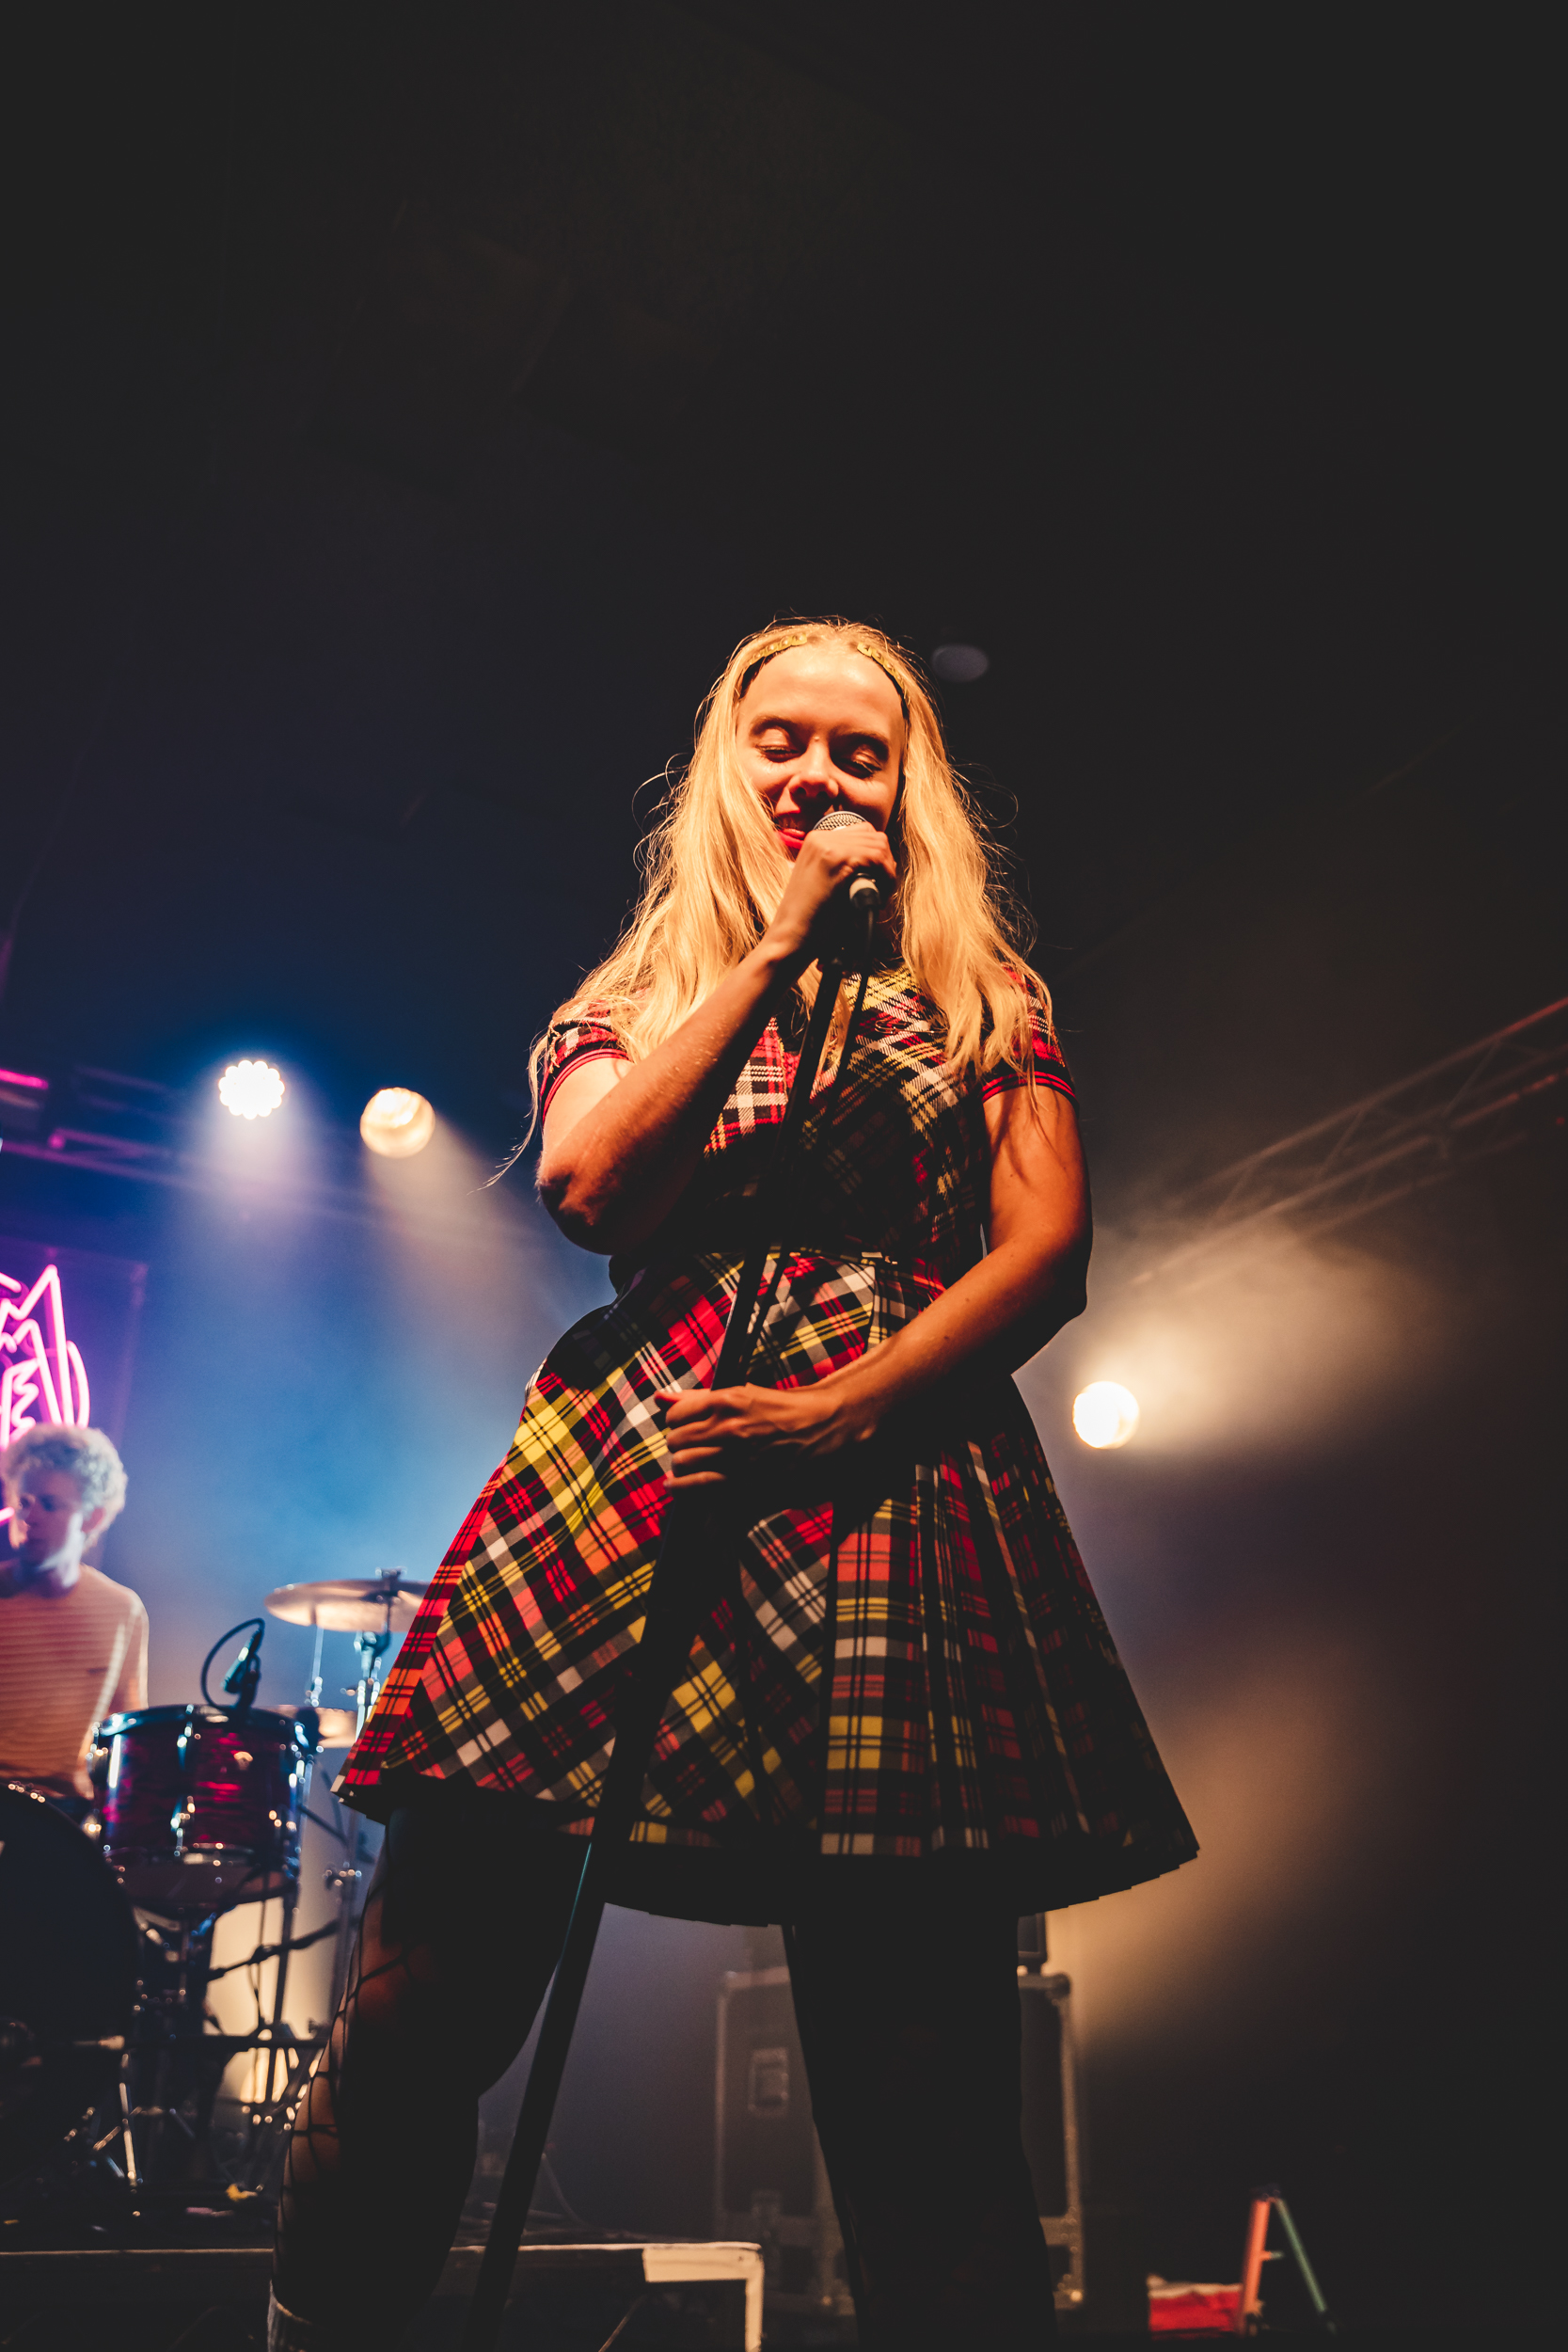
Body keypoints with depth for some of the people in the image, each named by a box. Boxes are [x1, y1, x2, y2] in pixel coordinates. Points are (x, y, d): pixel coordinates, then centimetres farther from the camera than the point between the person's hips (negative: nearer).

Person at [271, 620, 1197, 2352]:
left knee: (920, 2069, -5)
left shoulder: (984, 1001, 18)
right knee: (434, 1991, -3)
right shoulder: (640, 996, 21)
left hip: (899, 1480, 0)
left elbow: (1048, 1250, 5)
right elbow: (587, 1189, -1)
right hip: (628, 1464, 1)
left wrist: (845, 1411, -10)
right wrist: (774, 945, 2)